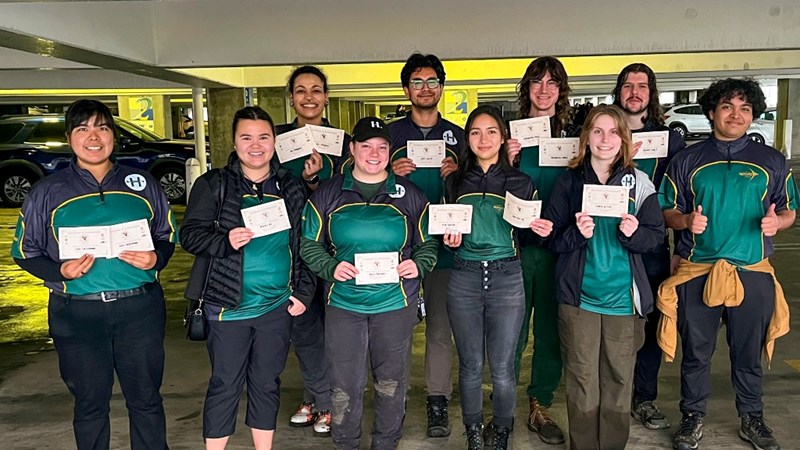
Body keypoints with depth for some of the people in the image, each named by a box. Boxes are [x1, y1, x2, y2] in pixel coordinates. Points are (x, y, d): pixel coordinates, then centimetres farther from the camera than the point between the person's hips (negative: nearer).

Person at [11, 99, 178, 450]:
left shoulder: (142, 184, 7)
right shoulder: (47, 192, 4)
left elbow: (168, 236, 13)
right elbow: (25, 252, 7)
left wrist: (155, 258, -9)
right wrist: (61, 271, -12)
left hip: (140, 308, 1)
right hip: (77, 314, 0)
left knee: (146, 399, 10)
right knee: (90, 404, 12)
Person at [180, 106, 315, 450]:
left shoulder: (292, 189, 8)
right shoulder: (213, 185, -2)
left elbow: (304, 245, 12)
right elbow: (190, 234, -6)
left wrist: (303, 291, 6)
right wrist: (225, 240, -23)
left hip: (278, 306, 4)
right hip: (228, 305, -3)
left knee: (267, 383, 14)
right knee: (225, 385, 4)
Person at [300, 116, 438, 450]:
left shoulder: (410, 195, 4)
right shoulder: (327, 194, 2)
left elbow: (428, 243, 10)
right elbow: (309, 244, 5)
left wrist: (418, 265, -10)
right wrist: (331, 267, -14)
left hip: (395, 304, 1)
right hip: (343, 303, 0)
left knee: (391, 382, 13)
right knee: (344, 385, 5)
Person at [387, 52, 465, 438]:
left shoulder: (457, 135, 10)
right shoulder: (390, 132, 7)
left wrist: (457, 175, -8)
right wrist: (391, 174, -11)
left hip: (443, 242, 1)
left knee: (441, 325, 4)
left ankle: (438, 401, 15)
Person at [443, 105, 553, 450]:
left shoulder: (521, 183, 3)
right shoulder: (455, 182, 7)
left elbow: (532, 235, 8)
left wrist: (542, 231, -13)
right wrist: (449, 239, -7)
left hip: (506, 278, -1)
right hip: (464, 278, 1)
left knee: (502, 368, 5)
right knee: (470, 366, 9)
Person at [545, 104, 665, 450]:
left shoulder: (639, 182, 3)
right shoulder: (568, 182, 2)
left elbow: (656, 235, 3)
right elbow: (553, 239, 1)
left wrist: (633, 233, -18)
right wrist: (577, 233, -19)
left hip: (624, 298, 1)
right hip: (579, 296, 0)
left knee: (619, 379, 9)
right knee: (581, 380, 5)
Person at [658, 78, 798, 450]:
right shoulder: (687, 160, 4)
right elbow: (667, 212, 6)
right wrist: (686, 221, -16)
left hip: (752, 273, 1)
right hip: (696, 272, -1)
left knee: (749, 353, 12)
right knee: (696, 352, 9)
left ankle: (752, 420, 31)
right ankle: (693, 418, 26)